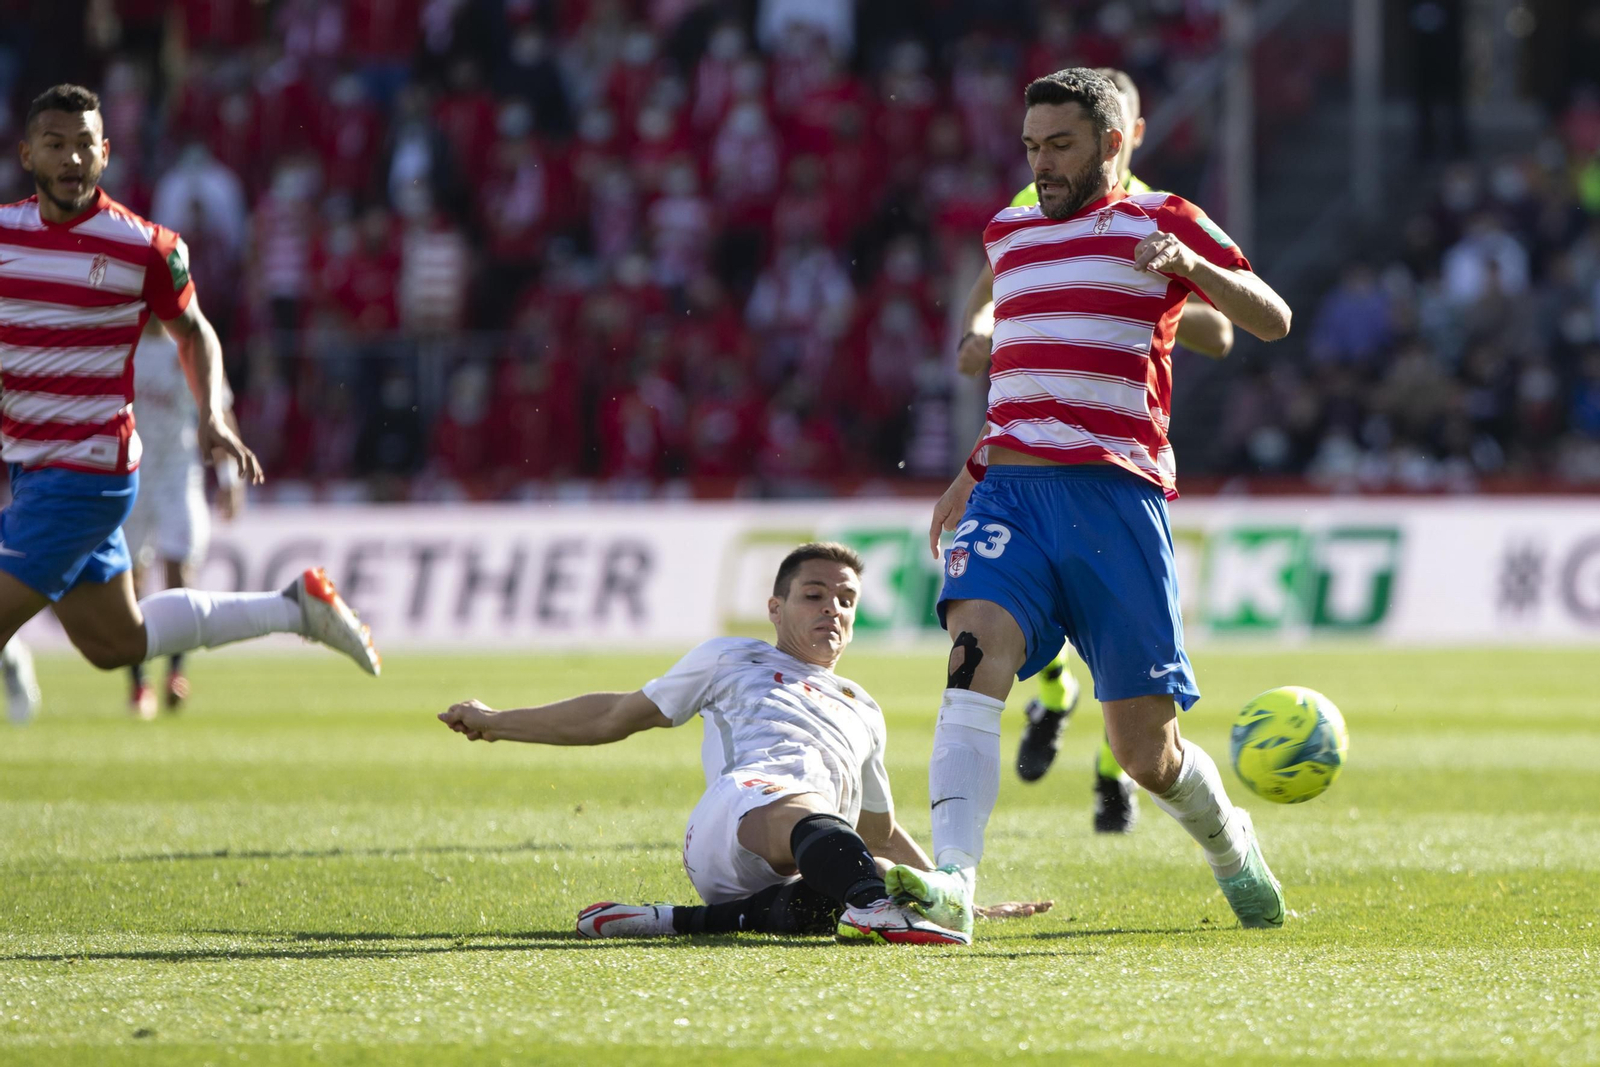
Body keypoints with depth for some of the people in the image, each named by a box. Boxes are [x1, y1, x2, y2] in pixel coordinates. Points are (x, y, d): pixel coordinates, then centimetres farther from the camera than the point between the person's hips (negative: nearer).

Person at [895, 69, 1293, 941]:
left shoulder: (1160, 223, 8)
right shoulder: (1006, 236, 23)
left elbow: (1272, 321, -1)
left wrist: (1189, 264, -19)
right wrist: (971, 474, 29)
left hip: (1115, 492, -3)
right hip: (1010, 488, 3)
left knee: (1144, 748, -1)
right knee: (977, 651, -26)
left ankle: (1229, 843, 32)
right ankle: (950, 884, -38)